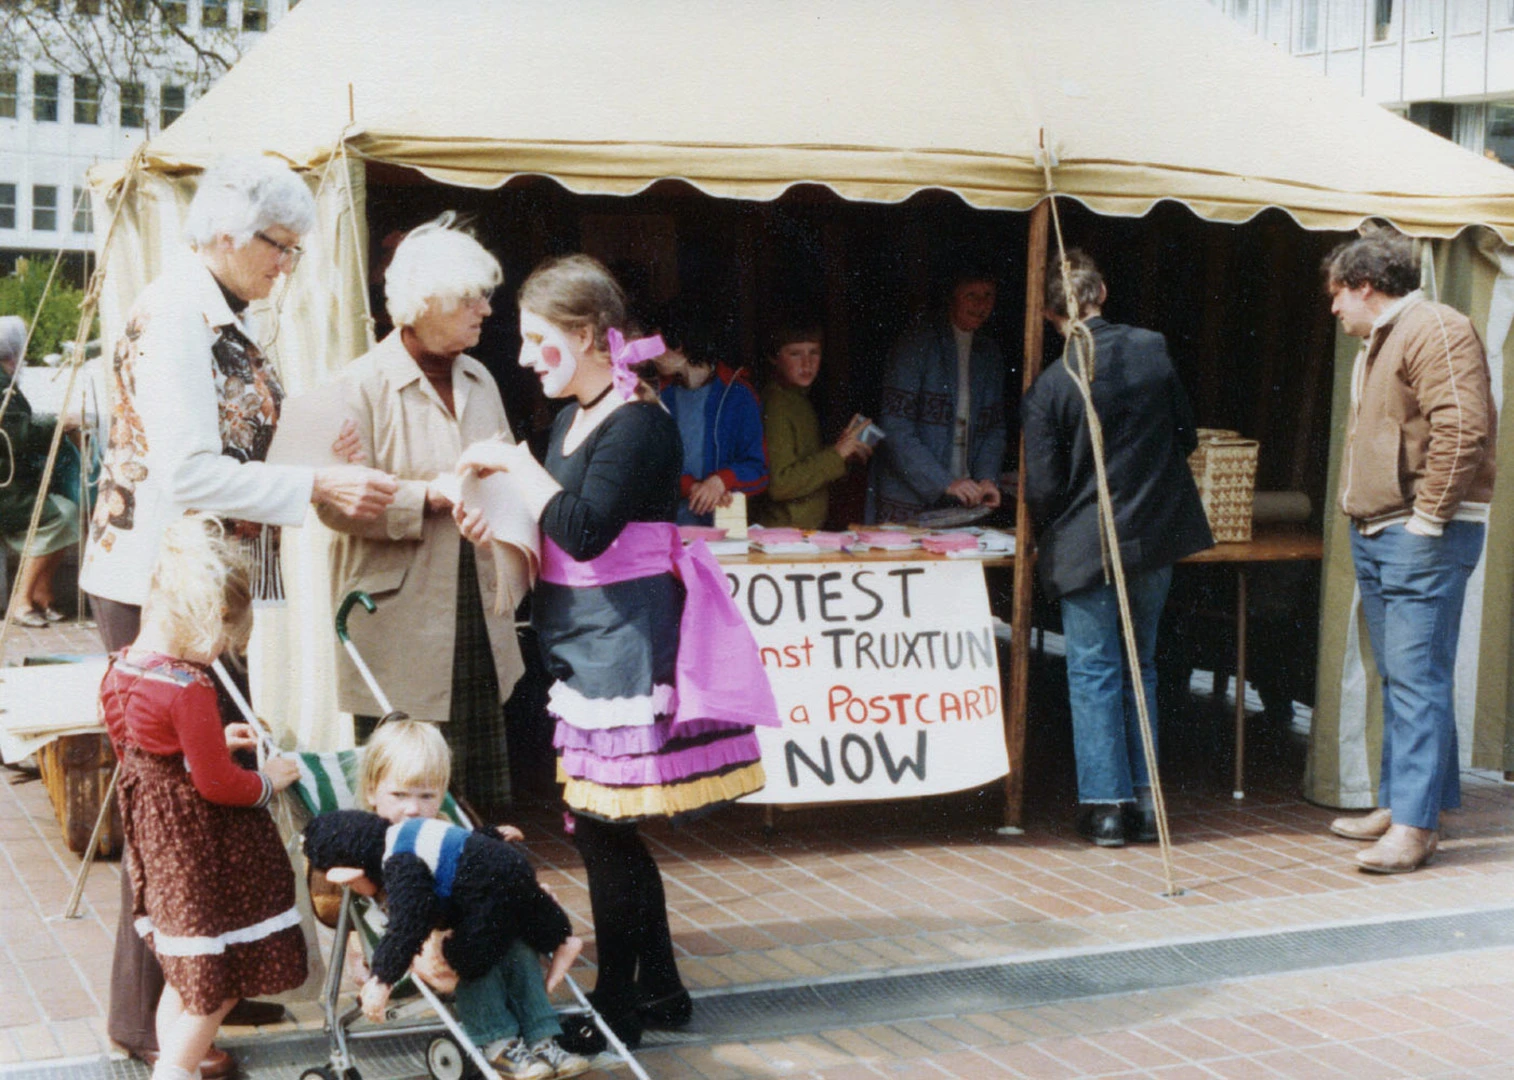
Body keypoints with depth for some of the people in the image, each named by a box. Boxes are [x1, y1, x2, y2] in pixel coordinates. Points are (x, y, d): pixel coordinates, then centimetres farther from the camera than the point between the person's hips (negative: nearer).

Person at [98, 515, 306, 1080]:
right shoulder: (189, 690, -27)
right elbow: (217, 784, -22)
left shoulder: (121, 669, 0)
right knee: (218, 979, 7)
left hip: (152, 833, 9)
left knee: (184, 975, 22)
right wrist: (268, 780, -4)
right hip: (199, 843, -9)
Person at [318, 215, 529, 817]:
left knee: (488, 799, 9)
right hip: (399, 627, -6)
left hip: (478, 622, 6)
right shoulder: (363, 384, -8)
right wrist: (432, 496, -21)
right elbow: (336, 502, -16)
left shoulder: (479, 381, 15)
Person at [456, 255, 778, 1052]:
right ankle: (660, 988, 26)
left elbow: (585, 531, -26)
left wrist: (514, 463, -19)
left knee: (600, 825, -3)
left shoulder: (638, 424, -15)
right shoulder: (573, 417, 13)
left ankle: (618, 1005, 10)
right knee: (605, 829, 14)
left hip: (625, 645, -9)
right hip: (583, 646, 9)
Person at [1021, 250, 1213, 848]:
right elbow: (1187, 435, 8)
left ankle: (1105, 805, 7)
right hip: (1158, 535, 4)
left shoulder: (1049, 387, -15)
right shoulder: (1153, 349, -3)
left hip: (1086, 546, -4)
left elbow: (1042, 489, -12)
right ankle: (1144, 802, 19)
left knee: (1094, 674, 6)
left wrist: (1050, 540, 9)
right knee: (1141, 668, 16)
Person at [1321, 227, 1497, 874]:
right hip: (1376, 534, 10)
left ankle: (1414, 825, -11)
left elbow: (1462, 429, -22)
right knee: (1399, 678, 13)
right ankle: (1400, 802, 19)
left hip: (1423, 537, -10)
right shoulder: (1377, 344, 21)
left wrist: (1428, 516, -20)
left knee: (1417, 678, -11)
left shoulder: (1435, 329, -12)